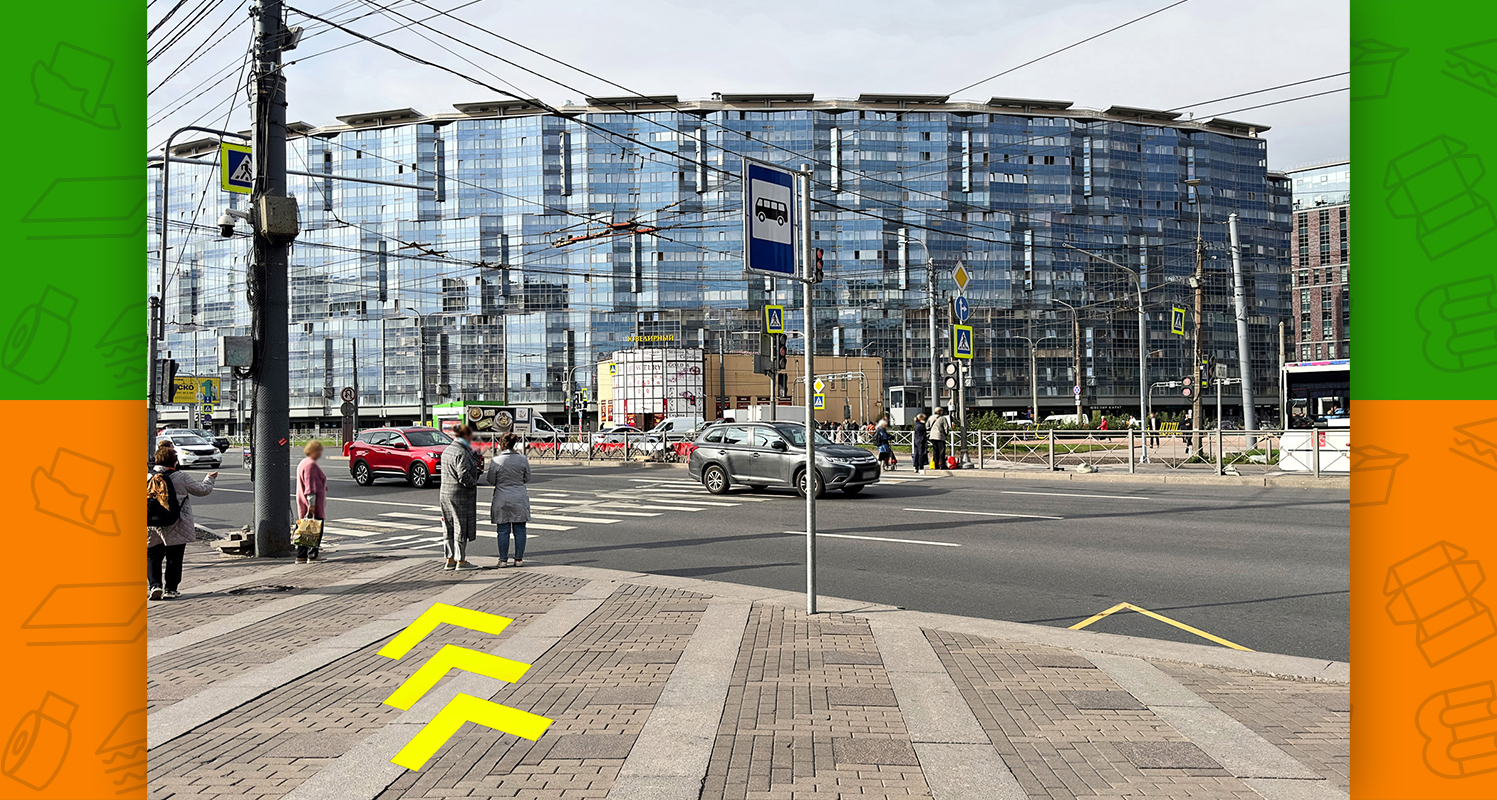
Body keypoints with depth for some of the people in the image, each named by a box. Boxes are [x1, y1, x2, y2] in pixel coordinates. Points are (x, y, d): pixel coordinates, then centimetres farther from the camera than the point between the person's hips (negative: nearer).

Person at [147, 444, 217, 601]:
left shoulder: (147, 477, 1)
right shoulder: (181, 477, -7)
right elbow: (202, 490, 5)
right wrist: (210, 479, 23)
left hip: (151, 529, 2)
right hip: (175, 528, -2)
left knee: (152, 557, 11)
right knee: (174, 558, 6)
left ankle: (154, 585, -3)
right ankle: (170, 589, 7)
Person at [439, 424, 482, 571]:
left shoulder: (447, 450, 12)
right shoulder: (461, 453, -18)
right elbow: (463, 474, -25)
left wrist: (475, 457, 14)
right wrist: (473, 483, -8)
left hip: (446, 493, 9)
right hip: (460, 495, -9)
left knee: (449, 527, 13)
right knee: (461, 527, -1)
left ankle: (450, 560, 19)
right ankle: (461, 561, 5)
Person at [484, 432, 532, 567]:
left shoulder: (496, 460, -10)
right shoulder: (522, 459, -3)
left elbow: (491, 481, -3)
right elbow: (527, 478, 7)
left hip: (502, 499, -1)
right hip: (519, 498, 1)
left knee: (503, 531, 6)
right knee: (519, 530, 8)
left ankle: (503, 559, 10)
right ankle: (519, 559, 11)